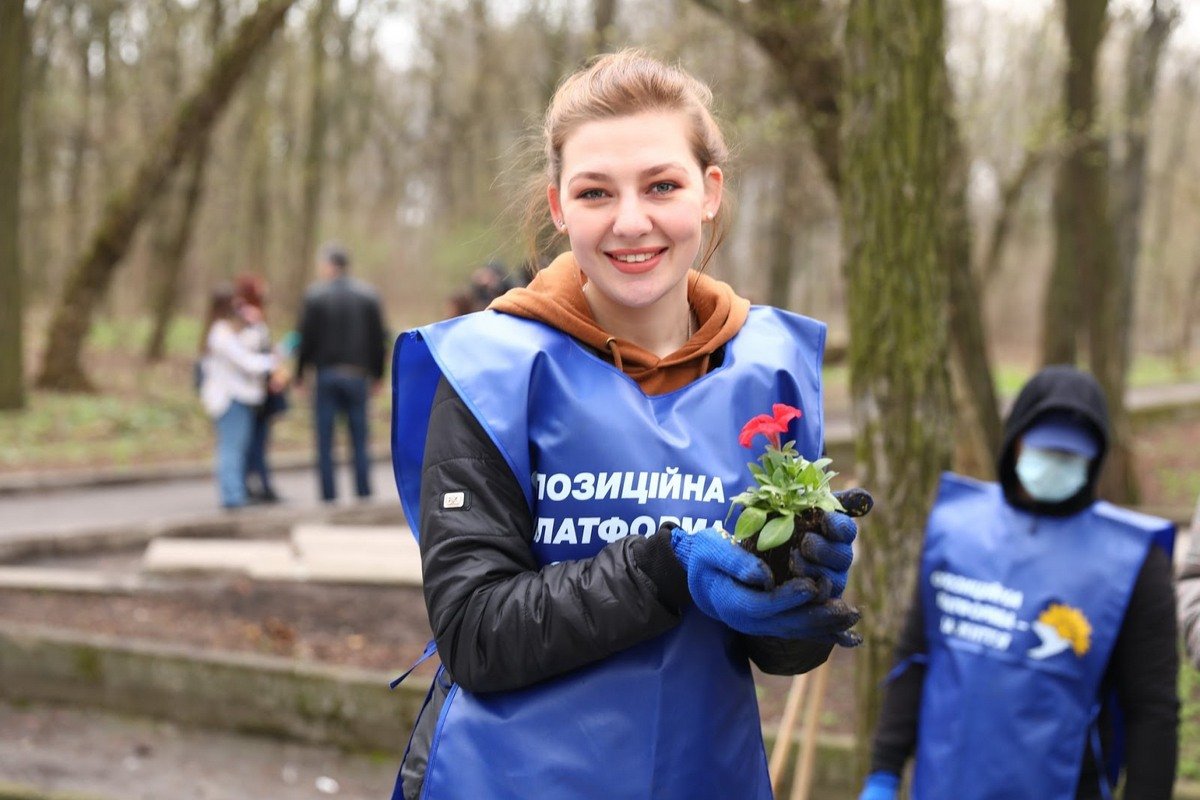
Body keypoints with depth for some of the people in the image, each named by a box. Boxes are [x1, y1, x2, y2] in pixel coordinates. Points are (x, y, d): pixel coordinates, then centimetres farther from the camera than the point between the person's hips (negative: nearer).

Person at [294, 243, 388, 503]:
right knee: (360, 437, 7)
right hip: (358, 374, 3)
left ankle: (329, 494, 1)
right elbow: (379, 338, 7)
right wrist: (377, 374, 13)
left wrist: (299, 374, 3)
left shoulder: (315, 296, -5)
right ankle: (363, 491, 5)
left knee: (325, 439, 3)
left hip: (326, 374, -3)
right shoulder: (367, 295, 5)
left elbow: (306, 337, -6)